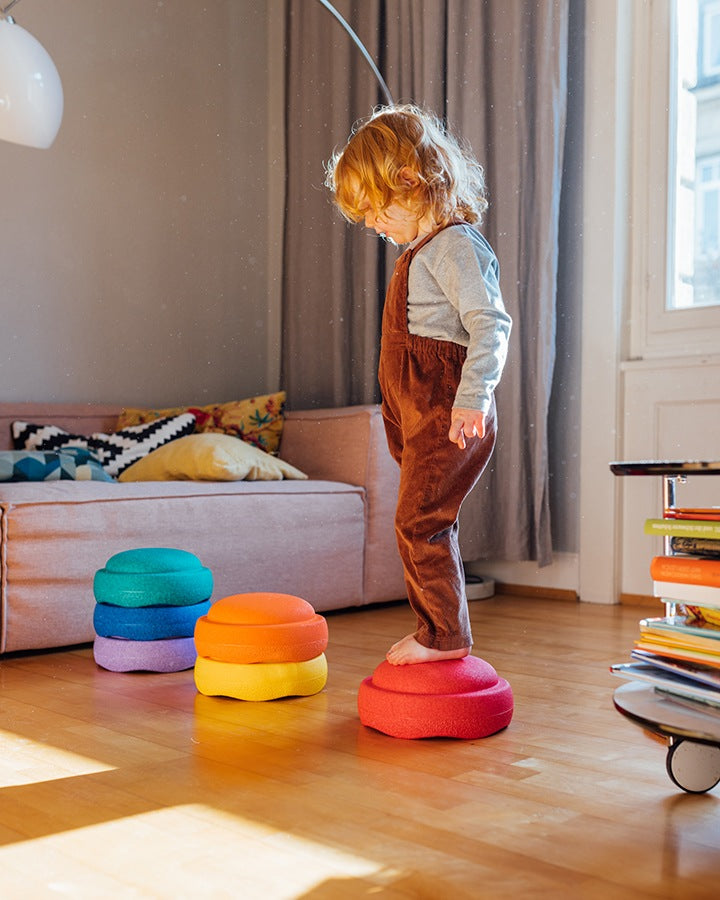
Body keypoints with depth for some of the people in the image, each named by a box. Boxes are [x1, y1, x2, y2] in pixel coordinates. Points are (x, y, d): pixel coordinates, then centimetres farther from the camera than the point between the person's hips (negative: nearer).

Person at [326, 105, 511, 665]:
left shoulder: (456, 245, -11)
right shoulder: (425, 249, 20)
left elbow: (491, 324, -21)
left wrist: (472, 398, -30)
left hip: (449, 416, -10)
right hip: (424, 415, 10)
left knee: (420, 520, -9)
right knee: (428, 525, 12)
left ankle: (443, 632, 1)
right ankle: (443, 634, 21)